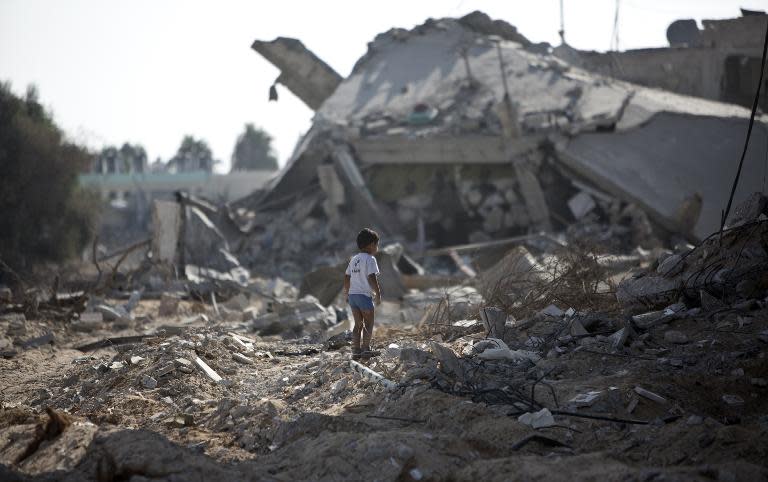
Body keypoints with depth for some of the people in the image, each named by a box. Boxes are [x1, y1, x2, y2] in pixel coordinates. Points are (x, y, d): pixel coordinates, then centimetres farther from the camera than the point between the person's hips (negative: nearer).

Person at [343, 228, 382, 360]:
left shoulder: (354, 259, 14)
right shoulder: (370, 259, -10)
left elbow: (346, 277, 15)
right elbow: (372, 278, -18)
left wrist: (347, 293, 23)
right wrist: (378, 293, -12)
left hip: (352, 294, 7)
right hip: (365, 295, -7)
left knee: (358, 324, 12)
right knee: (368, 323, 3)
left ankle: (356, 351, 8)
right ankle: (366, 349, -2)